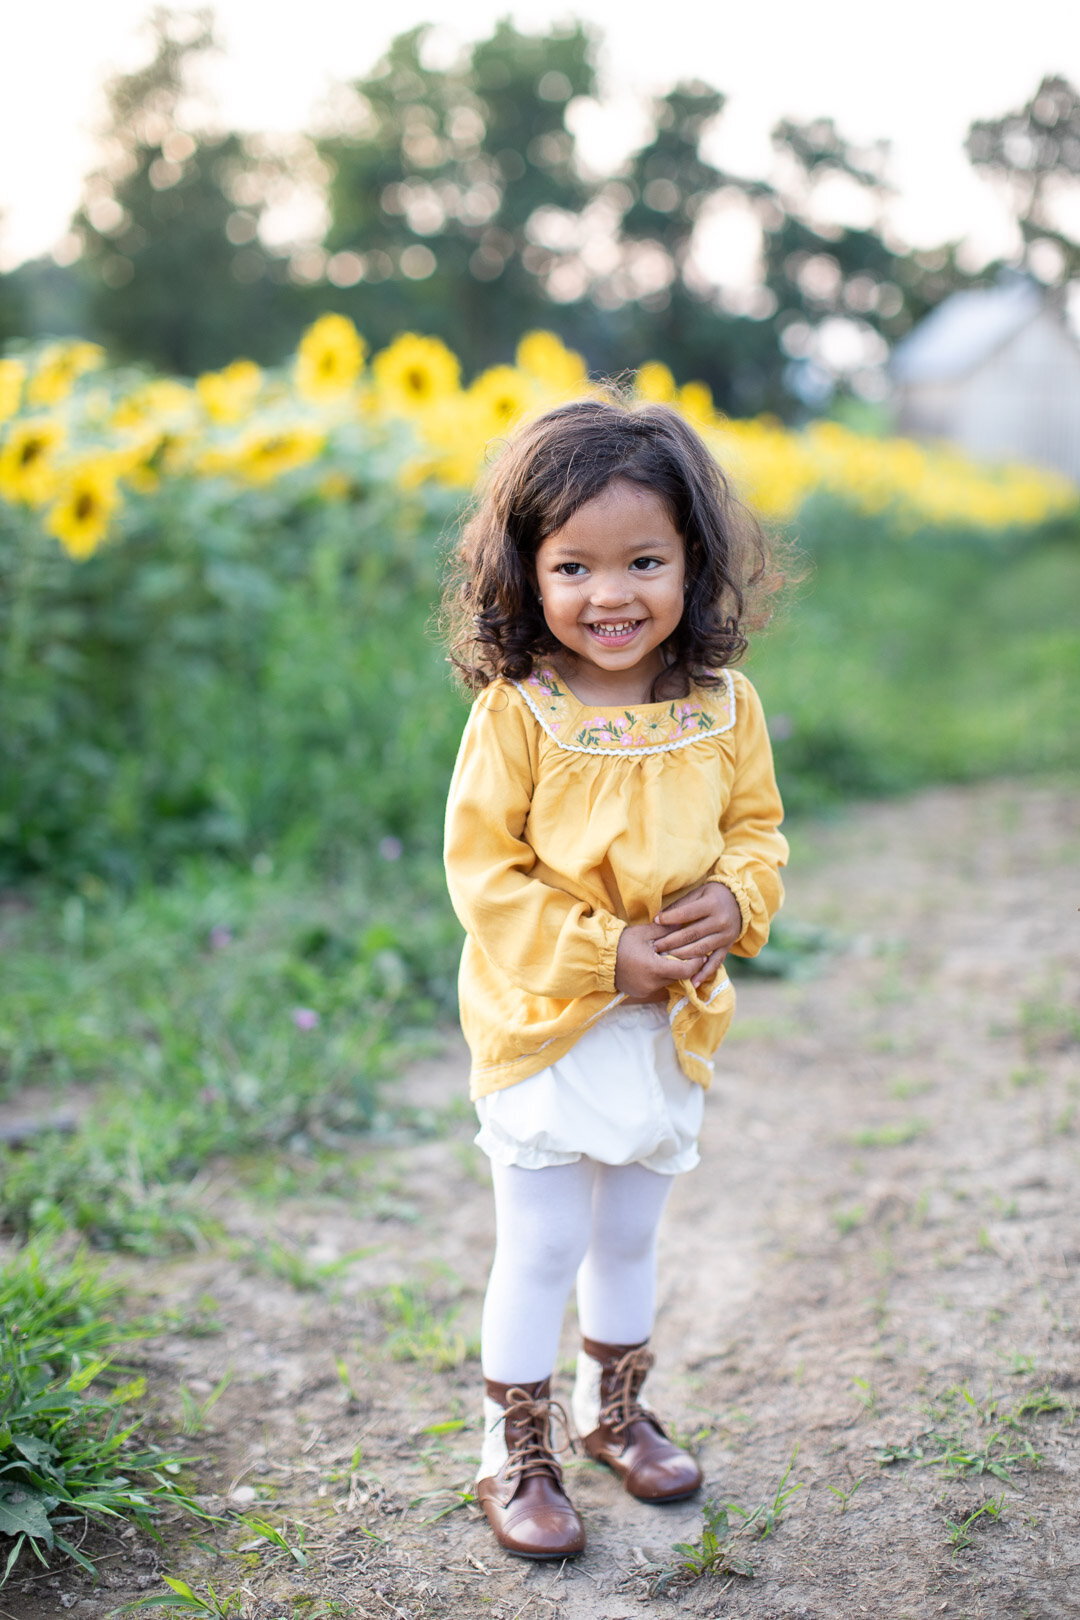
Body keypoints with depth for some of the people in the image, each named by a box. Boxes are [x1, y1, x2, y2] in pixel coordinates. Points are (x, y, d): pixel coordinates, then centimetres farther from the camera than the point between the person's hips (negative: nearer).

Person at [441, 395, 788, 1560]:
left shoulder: (723, 707, -5)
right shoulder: (516, 712, -18)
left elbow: (757, 830, 7)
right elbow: (482, 870, -15)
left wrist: (736, 902, -15)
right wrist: (604, 955, -20)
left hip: (673, 1026, 4)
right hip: (544, 1027, -4)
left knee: (629, 1239, 22)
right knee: (540, 1250, 5)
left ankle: (614, 1412, 44)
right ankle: (515, 1456, 25)